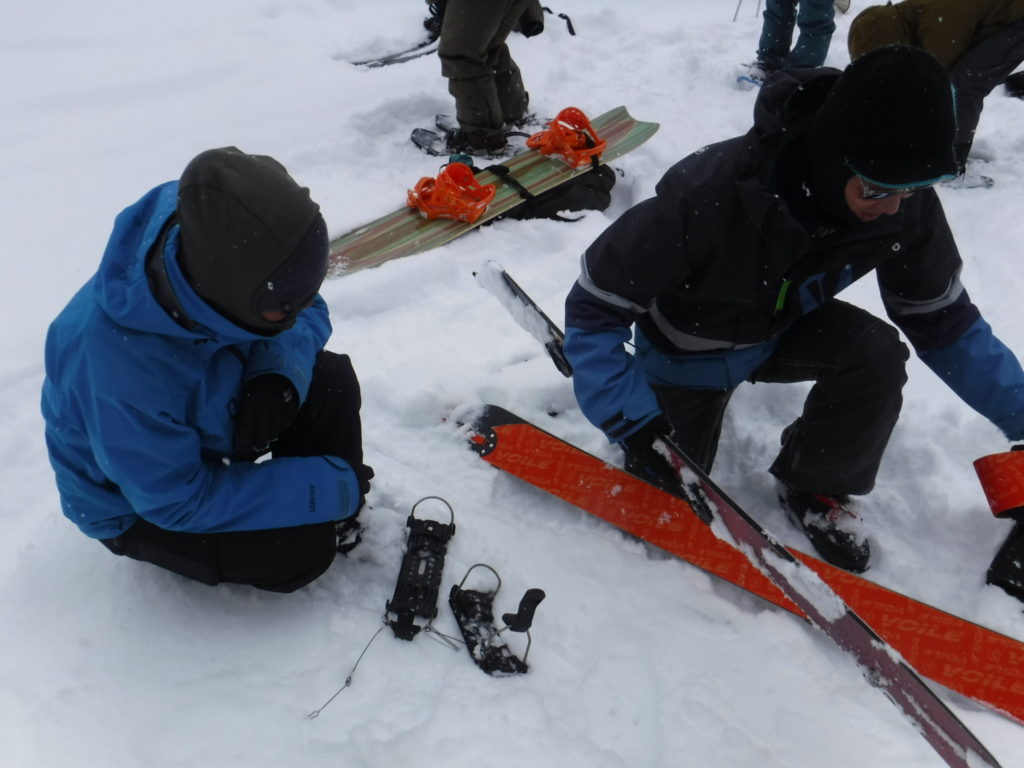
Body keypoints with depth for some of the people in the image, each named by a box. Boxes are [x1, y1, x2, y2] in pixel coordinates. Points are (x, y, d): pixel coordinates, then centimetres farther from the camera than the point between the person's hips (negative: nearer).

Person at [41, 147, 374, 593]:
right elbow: (179, 502, -29)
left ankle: (340, 521, 8)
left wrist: (281, 371, -29)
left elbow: (308, 312, -7)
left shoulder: (217, 247, -25)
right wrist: (324, 488, -28)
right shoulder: (122, 374, -42)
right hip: (137, 500, -6)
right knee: (299, 552, -22)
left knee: (333, 382, -13)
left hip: (209, 413, 6)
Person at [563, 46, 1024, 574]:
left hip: (786, 329, 3)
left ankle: (816, 488, 1)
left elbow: (942, 318, -9)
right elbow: (593, 306, -30)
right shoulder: (708, 195, -40)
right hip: (689, 350, -3)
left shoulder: (906, 204, -25)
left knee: (876, 354, -26)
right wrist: (632, 421, -37)